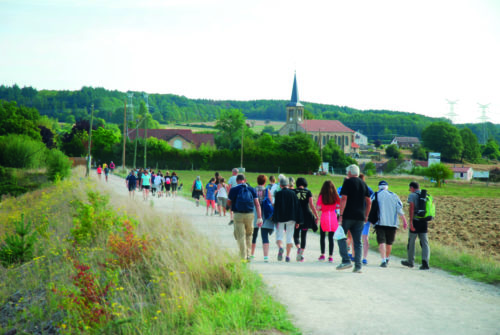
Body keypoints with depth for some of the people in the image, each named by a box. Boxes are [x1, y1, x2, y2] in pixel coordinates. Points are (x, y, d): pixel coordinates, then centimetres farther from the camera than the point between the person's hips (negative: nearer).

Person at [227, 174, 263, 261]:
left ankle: (243, 257, -1)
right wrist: (259, 218, -2)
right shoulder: (251, 189, 4)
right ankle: (248, 255, 15)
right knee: (249, 235, 19)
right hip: (250, 214, 2)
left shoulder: (233, 190, -2)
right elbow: (257, 204, -1)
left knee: (240, 236, 2)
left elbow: (229, 203, 9)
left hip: (238, 215, -2)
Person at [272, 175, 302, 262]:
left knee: (279, 235, 6)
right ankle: (288, 256, 7)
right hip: (291, 218, 2)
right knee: (290, 236, 9)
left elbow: (276, 207, -8)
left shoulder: (278, 194, -5)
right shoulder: (293, 193, 2)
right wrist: (298, 220, 7)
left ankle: (280, 247, -24)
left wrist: (275, 219, -6)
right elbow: (297, 207, 3)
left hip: (281, 218, -2)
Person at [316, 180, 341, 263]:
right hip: (333, 218, 1)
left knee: (322, 237, 12)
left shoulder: (321, 196, -5)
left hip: (324, 218, -1)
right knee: (331, 238, 4)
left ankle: (322, 254, 8)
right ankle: (330, 256, 2)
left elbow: (318, 208, -8)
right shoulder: (335, 196, -2)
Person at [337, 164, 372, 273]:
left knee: (341, 237, 5)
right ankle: (358, 266, 2)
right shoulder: (363, 184, 13)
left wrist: (341, 215, -12)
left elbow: (344, 199, -12)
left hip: (348, 215, -5)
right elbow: (369, 201, 13)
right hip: (360, 217, 5)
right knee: (358, 242, 6)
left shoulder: (348, 182, -3)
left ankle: (346, 260, -8)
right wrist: (366, 216, 19)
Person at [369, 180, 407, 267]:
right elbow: (400, 210, 5)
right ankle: (387, 258, 33)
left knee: (381, 242, -7)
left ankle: (383, 260, -22)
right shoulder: (394, 196, 8)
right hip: (392, 223, 3)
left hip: (380, 223, -3)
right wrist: (404, 221, 7)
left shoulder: (375, 195, 2)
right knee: (389, 242, 17)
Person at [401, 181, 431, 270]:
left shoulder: (412, 195, -5)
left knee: (411, 241, 11)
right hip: (424, 222, 4)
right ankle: (425, 262, -13)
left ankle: (410, 261, 24)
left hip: (415, 221, -4)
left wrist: (411, 222, -19)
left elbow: (411, 208, -15)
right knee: (425, 243, 3)